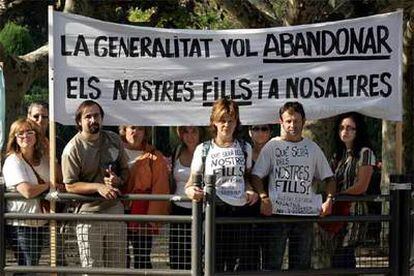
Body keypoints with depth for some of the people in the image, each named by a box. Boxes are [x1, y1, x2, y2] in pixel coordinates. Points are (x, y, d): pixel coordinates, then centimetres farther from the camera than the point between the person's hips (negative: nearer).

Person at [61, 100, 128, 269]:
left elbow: (125, 170, 16)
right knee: (92, 268, -1)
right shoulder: (72, 149, -9)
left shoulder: (114, 140, 6)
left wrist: (118, 180, -7)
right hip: (89, 213, -5)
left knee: (118, 266, 9)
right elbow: (70, 185, -9)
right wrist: (98, 187, -21)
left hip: (115, 210, 5)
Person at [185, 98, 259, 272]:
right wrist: (190, 190, -19)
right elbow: (192, 180, 4)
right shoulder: (204, 150, 6)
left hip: (241, 210, 2)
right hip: (214, 210, -2)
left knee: (240, 264, 1)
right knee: (215, 262, -4)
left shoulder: (245, 148, 13)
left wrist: (251, 191, 0)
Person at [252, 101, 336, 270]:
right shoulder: (272, 146, 5)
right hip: (277, 212, -3)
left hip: (305, 212, 3)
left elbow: (328, 177, 16)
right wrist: (264, 197, -16)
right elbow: (256, 176, 0)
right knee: (272, 262, -3)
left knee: (301, 263, 7)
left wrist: (329, 199, -2)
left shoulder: (312, 148, 13)